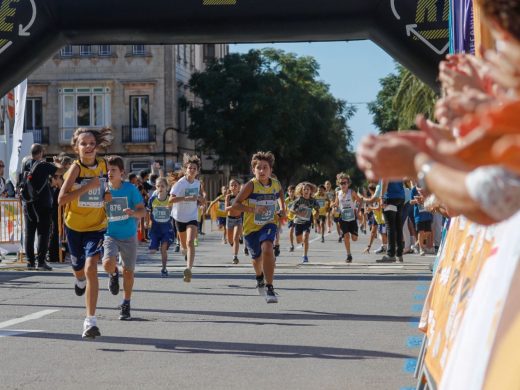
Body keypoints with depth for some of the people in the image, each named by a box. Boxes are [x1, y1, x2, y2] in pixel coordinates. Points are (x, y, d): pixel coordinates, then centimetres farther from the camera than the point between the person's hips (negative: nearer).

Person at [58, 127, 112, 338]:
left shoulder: (103, 165, -3)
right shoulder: (76, 167, -16)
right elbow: (61, 199, -26)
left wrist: (107, 194, -3)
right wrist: (87, 187, -31)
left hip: (97, 226, 0)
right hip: (74, 226, 0)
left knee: (91, 268, -17)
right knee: (78, 269, 19)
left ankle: (91, 321, -15)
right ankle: (80, 280, 60)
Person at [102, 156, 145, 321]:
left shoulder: (130, 189, -7)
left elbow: (142, 211, -5)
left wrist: (133, 213, -26)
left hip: (129, 236, 0)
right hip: (110, 235, 0)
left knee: (128, 271, 7)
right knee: (108, 264, -25)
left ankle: (126, 304, 26)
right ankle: (114, 274, 13)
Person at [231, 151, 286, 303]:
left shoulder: (276, 184, -6)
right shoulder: (251, 185, -19)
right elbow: (235, 205, -19)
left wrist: (282, 208, 10)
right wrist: (253, 209, -31)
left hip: (268, 224, 1)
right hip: (251, 227, -1)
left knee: (267, 249, -28)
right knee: (257, 258, 18)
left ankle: (269, 288, -23)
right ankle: (260, 277, 56)